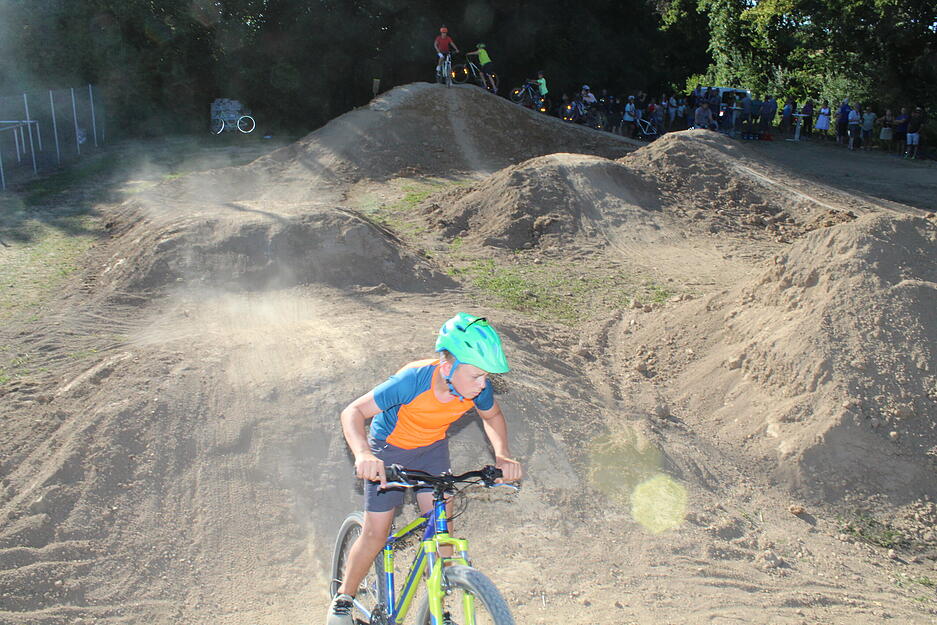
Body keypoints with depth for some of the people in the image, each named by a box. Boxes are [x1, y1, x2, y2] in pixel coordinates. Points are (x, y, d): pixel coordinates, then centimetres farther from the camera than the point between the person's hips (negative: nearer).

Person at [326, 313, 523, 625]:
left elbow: (492, 416, 0)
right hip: (389, 449, -3)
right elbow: (353, 412, -34)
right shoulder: (413, 379, -38)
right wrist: (363, 455, -52)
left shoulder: (478, 388, -24)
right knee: (376, 533, 1)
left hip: (432, 448, 4)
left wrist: (502, 454, -18)